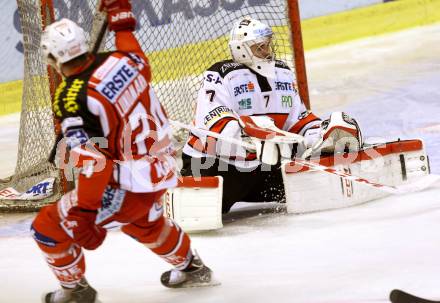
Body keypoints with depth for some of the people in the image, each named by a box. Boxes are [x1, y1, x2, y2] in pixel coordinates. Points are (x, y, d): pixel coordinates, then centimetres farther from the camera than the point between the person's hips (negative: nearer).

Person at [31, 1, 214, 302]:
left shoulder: (71, 100, -23)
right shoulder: (119, 60, -5)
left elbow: (92, 162, -29)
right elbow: (143, 68, 21)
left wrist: (84, 214, -26)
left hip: (128, 186, -8)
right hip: (163, 171, 8)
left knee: (48, 227, 5)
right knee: (144, 223, 40)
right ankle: (191, 267, 56)